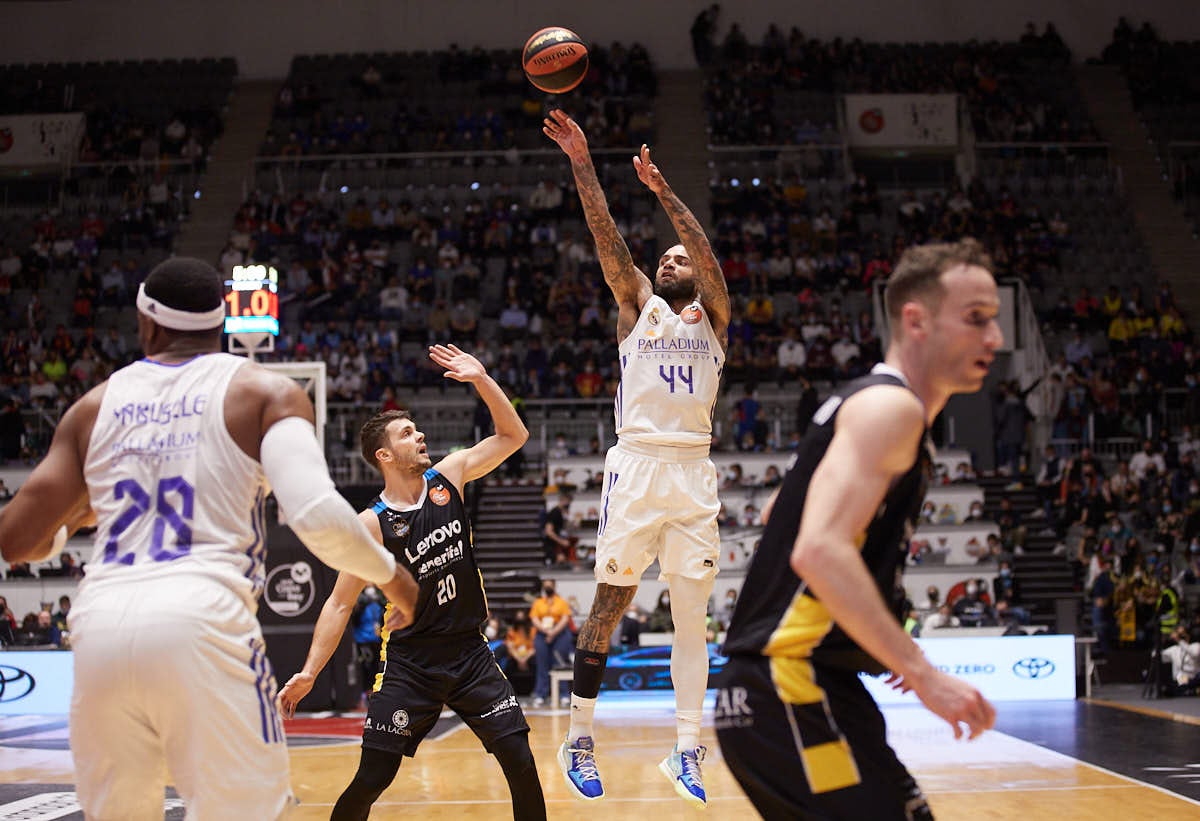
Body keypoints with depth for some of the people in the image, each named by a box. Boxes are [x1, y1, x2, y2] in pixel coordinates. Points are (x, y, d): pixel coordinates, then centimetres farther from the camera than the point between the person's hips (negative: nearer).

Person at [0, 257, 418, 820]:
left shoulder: (95, 405, 18)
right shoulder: (265, 391, 9)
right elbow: (317, 516, -7)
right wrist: (392, 576, 11)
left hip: (101, 625, 4)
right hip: (202, 623, -4)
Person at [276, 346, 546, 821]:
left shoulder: (448, 476, 2)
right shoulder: (372, 524, -10)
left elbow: (513, 435, 8)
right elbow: (340, 603, -7)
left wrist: (481, 380, -6)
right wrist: (309, 672, -15)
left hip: (470, 656, 3)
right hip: (409, 664, -3)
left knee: (521, 763, -5)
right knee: (371, 780, -6)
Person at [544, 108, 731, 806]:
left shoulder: (712, 317, 16)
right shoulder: (637, 305, 15)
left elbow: (707, 254, 0)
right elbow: (608, 240, 4)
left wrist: (663, 190, -8)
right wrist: (582, 163, -5)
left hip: (694, 471, 2)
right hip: (638, 463, -1)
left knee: (692, 613, 1)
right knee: (610, 601, -1)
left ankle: (687, 751, 3)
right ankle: (580, 737, 8)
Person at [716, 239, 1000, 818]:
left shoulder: (864, 403, 18)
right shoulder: (891, 406, -12)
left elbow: (777, 513, 31)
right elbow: (821, 551, -26)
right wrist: (923, 674, -24)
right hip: (794, 690, -10)